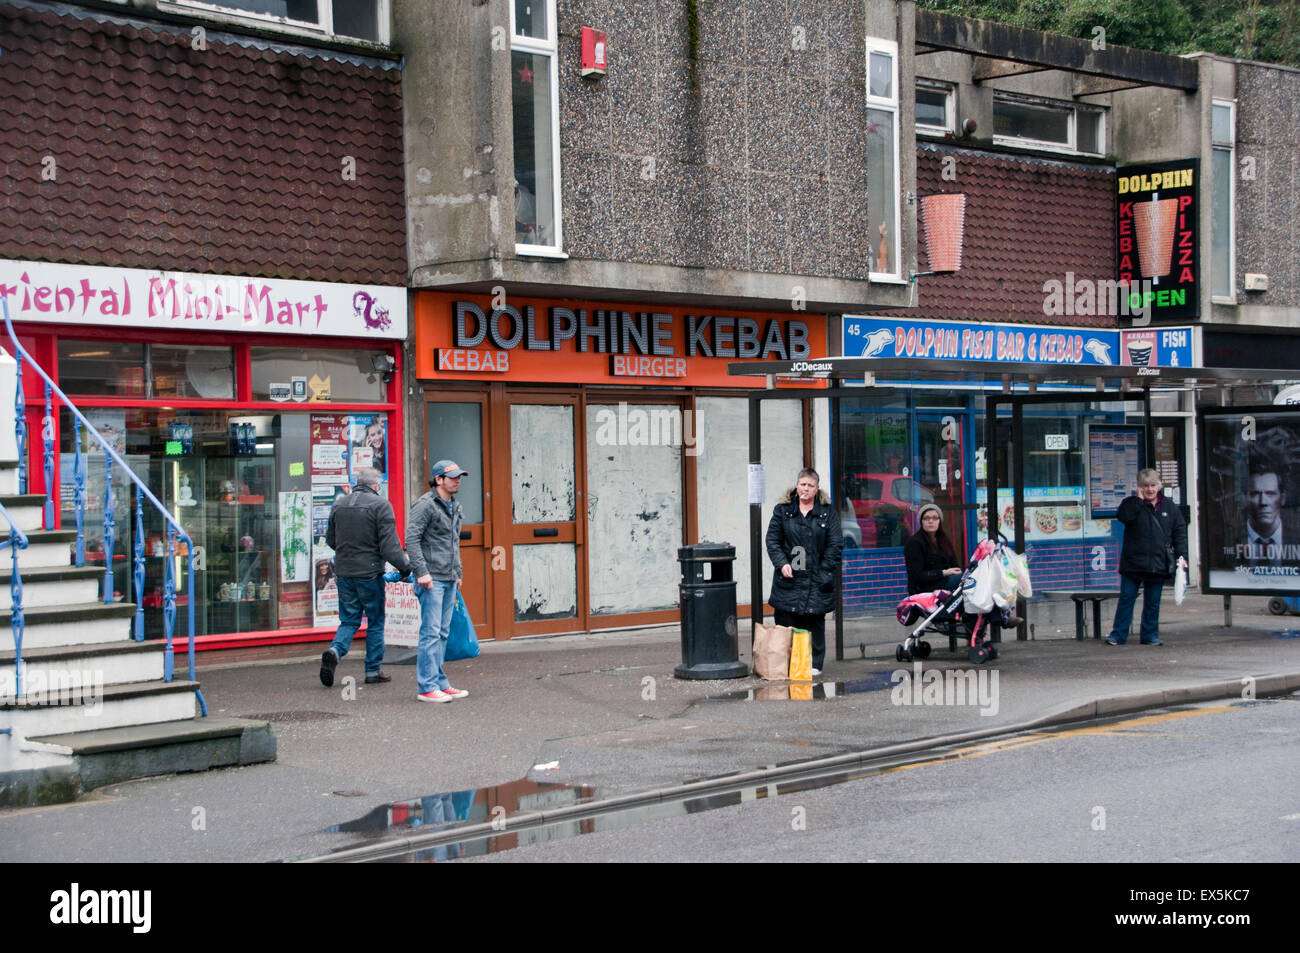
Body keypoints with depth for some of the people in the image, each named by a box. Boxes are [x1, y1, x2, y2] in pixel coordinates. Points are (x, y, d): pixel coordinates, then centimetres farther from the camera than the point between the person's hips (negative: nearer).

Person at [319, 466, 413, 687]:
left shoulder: (339, 505, 7)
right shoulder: (380, 505, -10)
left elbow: (331, 540, 17)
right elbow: (389, 544, -15)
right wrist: (405, 566, -6)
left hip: (344, 572, 4)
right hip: (369, 573, -4)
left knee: (349, 621, 12)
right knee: (375, 622, 9)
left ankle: (334, 651, -15)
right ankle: (373, 670, 12)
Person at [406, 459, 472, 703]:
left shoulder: (455, 507, 17)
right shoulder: (425, 505, -10)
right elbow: (411, 539, -16)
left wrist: (458, 572, 21)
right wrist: (422, 571, -20)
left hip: (449, 580, 9)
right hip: (431, 580, -9)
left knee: (442, 633, 10)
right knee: (431, 632, -9)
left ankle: (440, 684, 15)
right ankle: (427, 687, -8)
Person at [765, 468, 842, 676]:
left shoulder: (828, 512, 5)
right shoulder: (783, 510, 7)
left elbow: (835, 544, 2)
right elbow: (772, 540, 4)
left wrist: (824, 571, -5)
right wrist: (782, 563, -10)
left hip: (816, 580, 0)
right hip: (789, 579, 1)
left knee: (814, 623, 3)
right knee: (786, 621, -1)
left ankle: (815, 663, 10)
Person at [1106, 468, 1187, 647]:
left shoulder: (1169, 507, 9)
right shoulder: (1132, 503, 3)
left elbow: (1180, 532, 10)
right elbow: (1123, 516, -19)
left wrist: (1181, 555, 2)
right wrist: (1139, 499, -15)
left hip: (1158, 564, 2)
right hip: (1133, 563, -2)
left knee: (1152, 602, 8)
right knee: (1126, 598, 0)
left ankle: (1150, 635, 17)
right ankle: (1118, 634, 5)